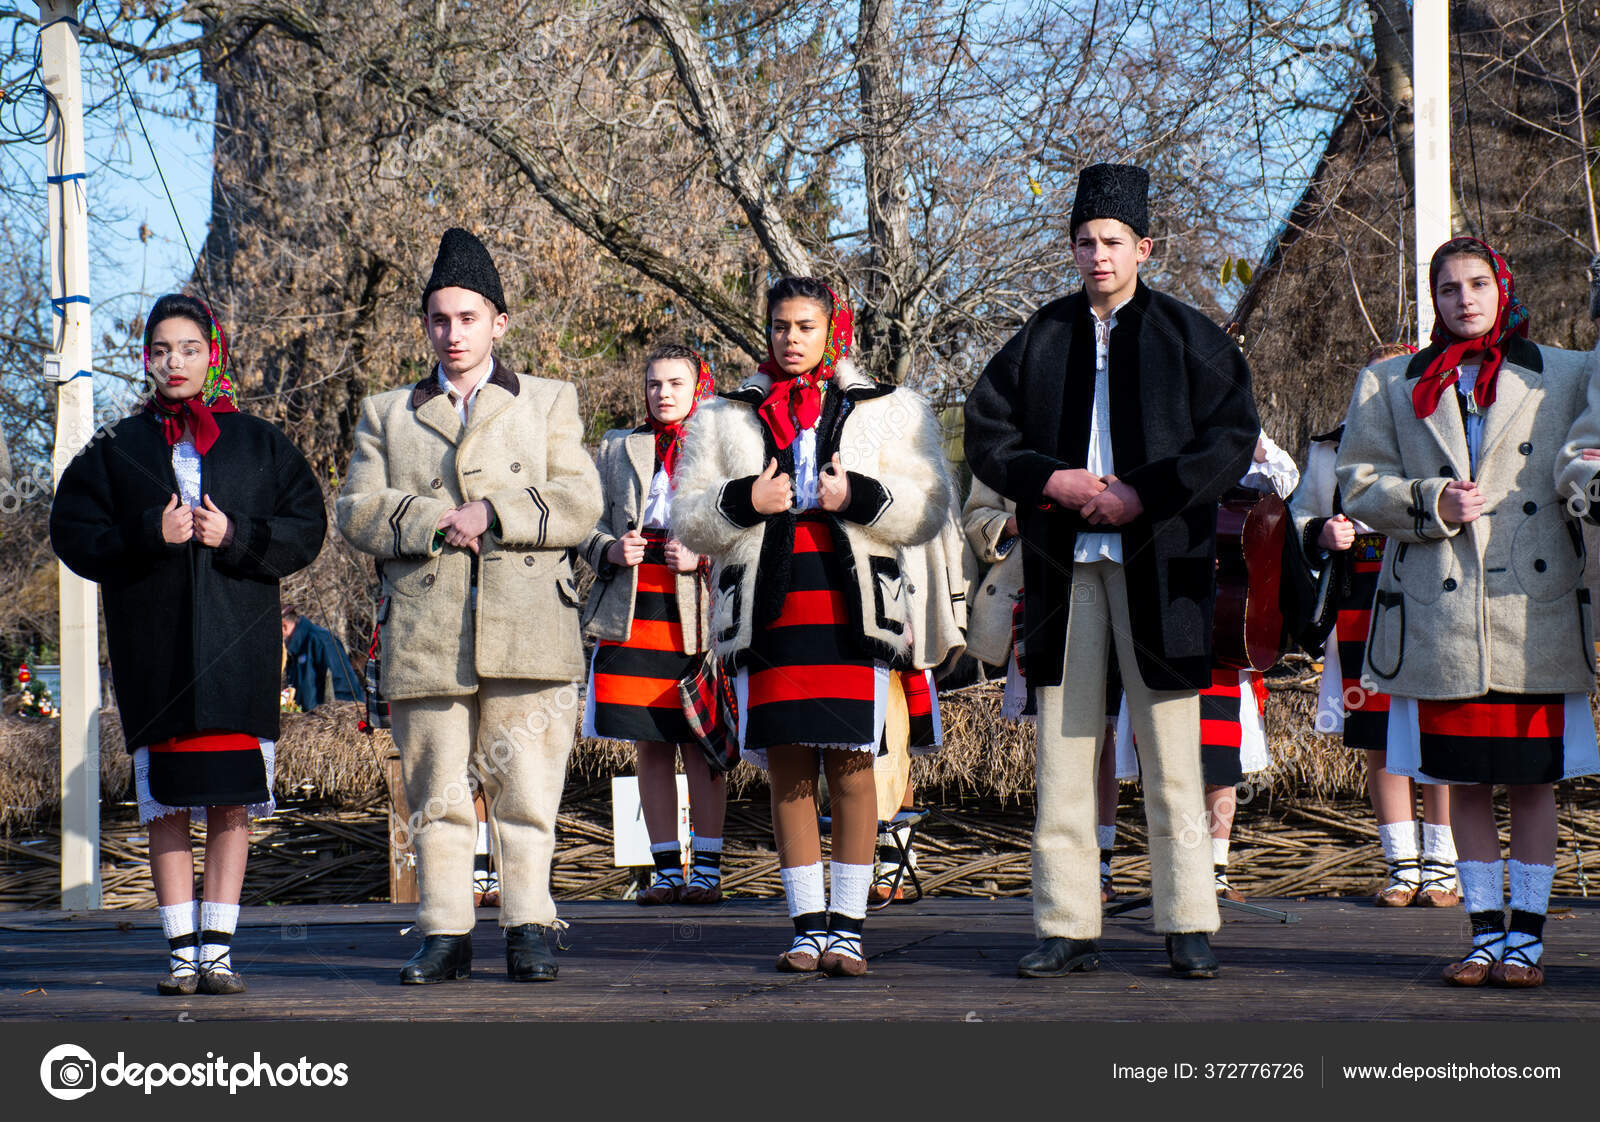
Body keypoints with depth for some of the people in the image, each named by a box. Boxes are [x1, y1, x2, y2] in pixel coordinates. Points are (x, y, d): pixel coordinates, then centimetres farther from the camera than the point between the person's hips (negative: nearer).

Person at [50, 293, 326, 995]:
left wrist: (236, 536, -11)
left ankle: (217, 949, 2)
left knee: (231, 803, -3)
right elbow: (73, 535, 5)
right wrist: (149, 534, -10)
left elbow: (306, 529, 5)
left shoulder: (259, 444, 11)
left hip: (239, 642, 0)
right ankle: (181, 949, 5)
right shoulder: (115, 449, 11)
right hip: (151, 643, 0)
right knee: (165, 804, 0)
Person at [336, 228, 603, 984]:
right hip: (424, 633, 1)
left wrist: (493, 514, -10)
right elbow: (358, 512, 5)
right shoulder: (387, 414, 19)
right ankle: (444, 932, 6)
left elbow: (577, 506, 3)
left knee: (525, 787, -4)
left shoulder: (549, 403, 16)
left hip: (526, 630, -1)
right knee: (436, 793, 1)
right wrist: (440, 521, -10)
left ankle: (528, 929, 2)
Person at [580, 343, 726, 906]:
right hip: (632, 610, 3)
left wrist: (703, 557, -13)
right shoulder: (618, 448, 17)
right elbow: (589, 525, 17)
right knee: (650, 745, 4)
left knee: (702, 745, -3)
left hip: (698, 610, -3)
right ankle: (666, 868, 8)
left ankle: (707, 869, 0)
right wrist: (611, 549, -4)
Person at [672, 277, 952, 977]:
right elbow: (689, 521, 12)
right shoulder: (724, 420, 16)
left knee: (850, 762, -5)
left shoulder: (889, 413, 12)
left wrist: (857, 497, -10)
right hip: (766, 608, 2)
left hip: (852, 604, -2)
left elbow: (927, 509, 6)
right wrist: (743, 502, -7)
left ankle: (847, 927, 0)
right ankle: (808, 924, 6)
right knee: (786, 765, 0)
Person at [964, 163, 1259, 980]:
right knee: (1063, 744, 2)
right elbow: (985, 431, 12)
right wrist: (1048, 481, -6)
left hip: (1158, 561, -3)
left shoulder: (1186, 336, 4)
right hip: (1063, 561, 3)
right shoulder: (1041, 338, 12)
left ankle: (1188, 927, 2)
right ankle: (1066, 928, 6)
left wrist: (1144, 495, -12)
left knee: (1170, 750, -3)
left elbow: (1232, 436, -2)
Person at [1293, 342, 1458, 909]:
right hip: (1361, 612, 3)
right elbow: (1298, 520, 20)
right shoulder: (1331, 452, 14)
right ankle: (1401, 865, 12)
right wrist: (1322, 534, -2)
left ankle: (1441, 866, 5)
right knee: (1380, 744, 4)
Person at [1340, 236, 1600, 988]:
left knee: (1533, 777, 0)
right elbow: (1358, 483, 6)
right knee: (1464, 779, 5)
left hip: (1534, 613, -1)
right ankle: (1484, 931, 13)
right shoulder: (1389, 386, 12)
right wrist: (1432, 504, -9)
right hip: (1438, 615, 1)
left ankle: (1526, 933, 7)